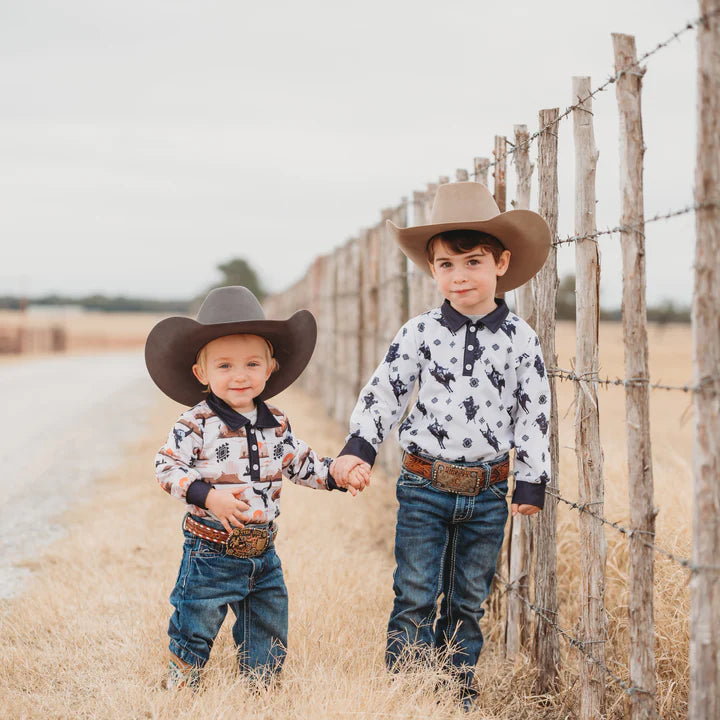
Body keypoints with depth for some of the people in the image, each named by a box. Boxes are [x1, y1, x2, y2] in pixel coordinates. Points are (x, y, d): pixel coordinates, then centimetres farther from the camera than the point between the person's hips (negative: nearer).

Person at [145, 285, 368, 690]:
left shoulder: (277, 425, 3)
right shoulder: (197, 425, -13)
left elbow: (303, 465, 14)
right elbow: (167, 468, -14)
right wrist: (208, 496, -27)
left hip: (262, 555, 5)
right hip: (210, 553, -5)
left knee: (268, 649, 15)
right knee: (193, 636, 6)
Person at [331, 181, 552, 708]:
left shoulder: (519, 339, -2)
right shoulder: (419, 334, -3)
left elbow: (534, 412, 1)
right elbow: (384, 393, 1)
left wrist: (531, 484, 0)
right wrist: (358, 448, -9)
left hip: (487, 493, 1)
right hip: (424, 487, -1)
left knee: (468, 601, 12)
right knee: (415, 597, 1)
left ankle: (459, 692, 25)